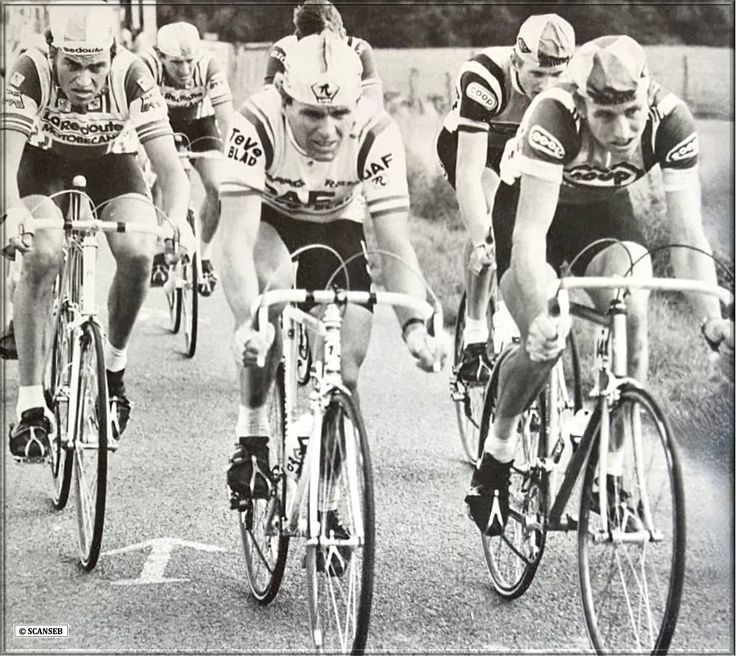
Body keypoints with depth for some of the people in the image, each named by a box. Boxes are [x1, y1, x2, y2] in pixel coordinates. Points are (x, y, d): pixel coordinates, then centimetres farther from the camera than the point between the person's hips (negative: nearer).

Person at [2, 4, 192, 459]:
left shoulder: (132, 76, -29)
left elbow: (169, 165, -32)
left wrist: (177, 218, -51)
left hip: (112, 163, 1)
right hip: (45, 162, -1)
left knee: (137, 252, -26)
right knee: (41, 256, -29)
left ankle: (114, 364, 3)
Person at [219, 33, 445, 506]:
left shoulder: (377, 134, -30)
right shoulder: (258, 125, -34)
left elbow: (396, 245, -30)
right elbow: (237, 238, -40)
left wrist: (414, 325, -45)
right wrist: (246, 323, -55)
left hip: (336, 226, 2)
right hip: (269, 221, -2)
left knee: (345, 373, -11)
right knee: (277, 281, -36)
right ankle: (252, 435, -18)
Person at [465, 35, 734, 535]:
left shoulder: (671, 120, -29)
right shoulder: (555, 116, -37)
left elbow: (688, 234, -27)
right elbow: (530, 233, -41)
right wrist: (543, 315, -56)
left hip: (604, 211, 3)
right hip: (531, 207, -2)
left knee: (632, 322, -24)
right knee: (547, 341, -24)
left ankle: (614, 466, -8)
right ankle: (498, 453, 4)